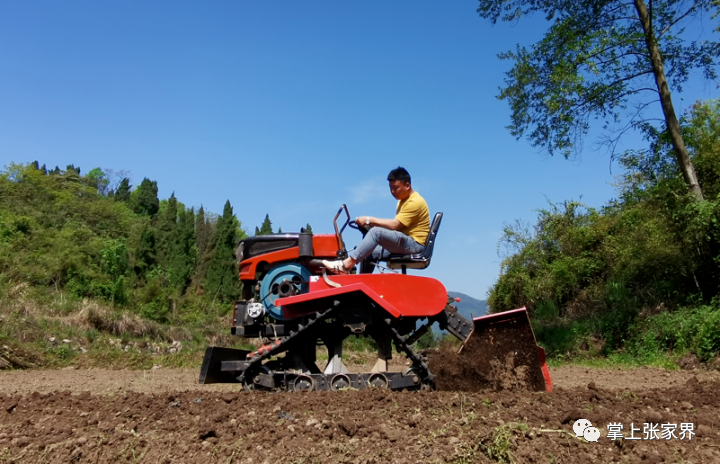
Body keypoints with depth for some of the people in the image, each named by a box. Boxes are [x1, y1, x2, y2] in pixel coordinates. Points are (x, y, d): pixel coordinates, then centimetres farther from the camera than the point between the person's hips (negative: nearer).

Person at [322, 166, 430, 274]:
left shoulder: (415, 202, -13)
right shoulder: (403, 200, 20)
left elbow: (394, 225, -20)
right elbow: (396, 225, 13)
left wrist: (369, 220, -15)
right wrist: (371, 223, 0)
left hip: (415, 244, -10)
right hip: (403, 243, 10)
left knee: (376, 232, -26)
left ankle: (346, 265, -28)